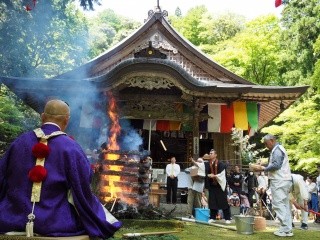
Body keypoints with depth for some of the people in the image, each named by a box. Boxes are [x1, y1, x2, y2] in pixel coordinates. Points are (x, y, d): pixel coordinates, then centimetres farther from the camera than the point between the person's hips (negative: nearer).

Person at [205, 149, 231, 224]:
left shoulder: (220, 164, -7)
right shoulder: (207, 164, 5)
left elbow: (222, 174, -12)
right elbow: (205, 173, 7)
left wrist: (215, 176, -21)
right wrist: (208, 175, -11)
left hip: (220, 185, -4)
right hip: (211, 185, 4)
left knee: (223, 202, 0)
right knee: (212, 202, 7)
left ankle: (227, 218, 9)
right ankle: (212, 218, 18)